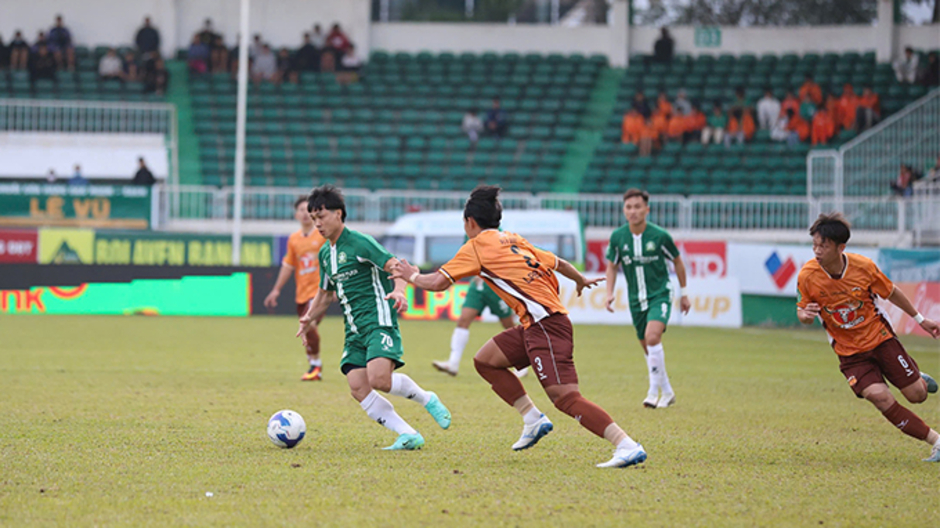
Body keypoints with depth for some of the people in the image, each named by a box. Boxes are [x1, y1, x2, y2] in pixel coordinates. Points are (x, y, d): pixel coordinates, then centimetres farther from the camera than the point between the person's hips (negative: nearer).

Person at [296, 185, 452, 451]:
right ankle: (409, 436, -4)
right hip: (354, 328, 8)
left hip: (378, 321, -8)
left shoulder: (360, 242, -7)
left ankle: (427, 400, 1)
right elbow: (325, 292, 31)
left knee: (379, 379, -27)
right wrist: (310, 317, 16)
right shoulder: (325, 253, 18)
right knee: (358, 387, -10)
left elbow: (395, 266, -16)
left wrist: (399, 291, -35)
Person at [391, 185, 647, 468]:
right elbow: (557, 263, 28)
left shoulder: (476, 247, 0)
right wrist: (581, 281, 48)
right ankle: (533, 419, 13)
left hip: (545, 325, -9)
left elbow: (438, 282, -3)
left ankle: (627, 446, -27)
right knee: (485, 360, 16)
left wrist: (412, 276, 18)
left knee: (564, 396, -17)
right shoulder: (514, 240, 21)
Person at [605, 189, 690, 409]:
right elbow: (612, 265, 11)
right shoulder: (618, 236, -5)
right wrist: (610, 293, -2)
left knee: (652, 337, -26)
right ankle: (667, 392, 27)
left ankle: (654, 390, -17)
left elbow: (677, 261, 4)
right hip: (636, 299, 4)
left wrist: (684, 293, 10)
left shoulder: (659, 236, -12)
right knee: (648, 348, 9)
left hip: (660, 294, -4)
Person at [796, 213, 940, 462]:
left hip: (880, 337, 0)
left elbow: (891, 293, 0)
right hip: (850, 351, 0)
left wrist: (920, 319, 10)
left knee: (917, 395, 0)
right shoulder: (807, 276, -18)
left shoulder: (863, 266, -18)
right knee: (879, 396, -22)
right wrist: (805, 315, -28)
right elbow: (802, 310, -3)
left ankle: (918, 379, 41)